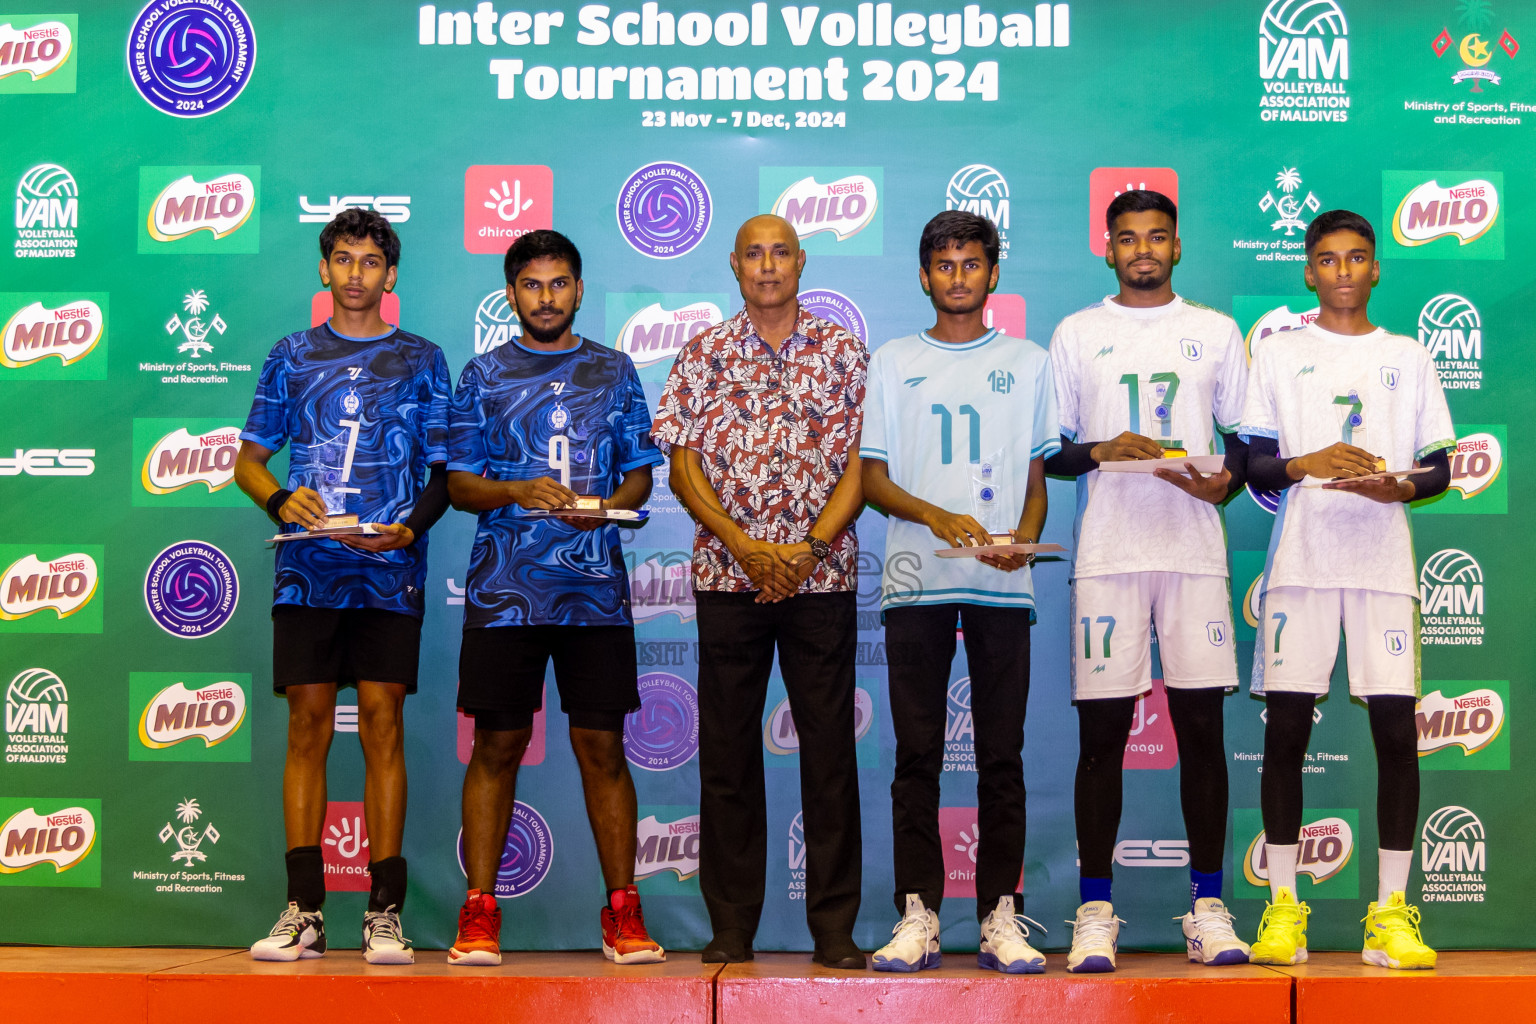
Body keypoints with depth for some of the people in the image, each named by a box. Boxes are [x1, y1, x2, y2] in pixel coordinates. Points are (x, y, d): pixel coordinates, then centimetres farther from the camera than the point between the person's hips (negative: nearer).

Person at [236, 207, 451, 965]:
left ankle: (383, 911, 0)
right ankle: (303, 910, 3)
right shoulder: (292, 357, 14)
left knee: (383, 724, -4)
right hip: (308, 568, 1)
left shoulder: (421, 360, 10)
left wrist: (410, 527, -11)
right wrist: (280, 499, -6)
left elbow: (443, 471, 7)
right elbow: (248, 459, 15)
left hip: (390, 570, -1)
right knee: (308, 724, -1)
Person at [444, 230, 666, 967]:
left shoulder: (613, 372, 12)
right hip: (504, 592, -1)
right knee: (496, 744, 1)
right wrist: (517, 492, -13)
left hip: (595, 590, 1)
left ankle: (622, 912, 8)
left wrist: (608, 505, -9)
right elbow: (459, 483, 6)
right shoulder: (484, 375, 9)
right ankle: (478, 913, 7)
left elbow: (641, 473, 12)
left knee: (602, 745, 1)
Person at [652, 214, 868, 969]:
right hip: (727, 575, 1)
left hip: (823, 575, 0)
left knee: (829, 749, 1)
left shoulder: (843, 353, 7)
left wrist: (808, 548, -11)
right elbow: (683, 468, 3)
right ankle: (731, 927, 13)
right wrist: (747, 547, -9)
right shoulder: (703, 355, 7)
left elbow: (859, 464, 2)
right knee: (727, 751, 4)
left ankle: (834, 927, 9)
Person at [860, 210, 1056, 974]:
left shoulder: (1027, 362, 15)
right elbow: (872, 478, 8)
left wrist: (1022, 538, -9)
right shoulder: (892, 363, 13)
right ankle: (917, 916, 4)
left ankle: (1000, 918, 5)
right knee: (917, 755, -1)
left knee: (1002, 755, 0)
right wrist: (937, 517, -11)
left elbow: (1037, 475, 12)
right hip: (916, 580, 0)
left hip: (1002, 583, 0)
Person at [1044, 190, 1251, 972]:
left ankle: (1208, 906, 8)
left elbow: (1245, 435, 15)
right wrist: (1099, 452, -10)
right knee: (1101, 729, -1)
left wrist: (1226, 480, -6)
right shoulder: (1076, 334, 11)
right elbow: (1047, 451, 10)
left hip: (1195, 549, 1)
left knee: (1201, 723, 0)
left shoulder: (1216, 331, 14)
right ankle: (1095, 910, 6)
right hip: (1106, 554, -1)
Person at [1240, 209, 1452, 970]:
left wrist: (1402, 487, -8)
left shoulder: (1408, 357, 15)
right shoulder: (1278, 352, 12)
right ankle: (1282, 907, 5)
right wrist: (1308, 464, -12)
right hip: (1300, 559, -1)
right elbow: (1254, 464, 7)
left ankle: (1390, 912, 3)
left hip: (1384, 562, 1)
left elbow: (1441, 464, 13)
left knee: (1395, 728, -4)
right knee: (1285, 727, -3)